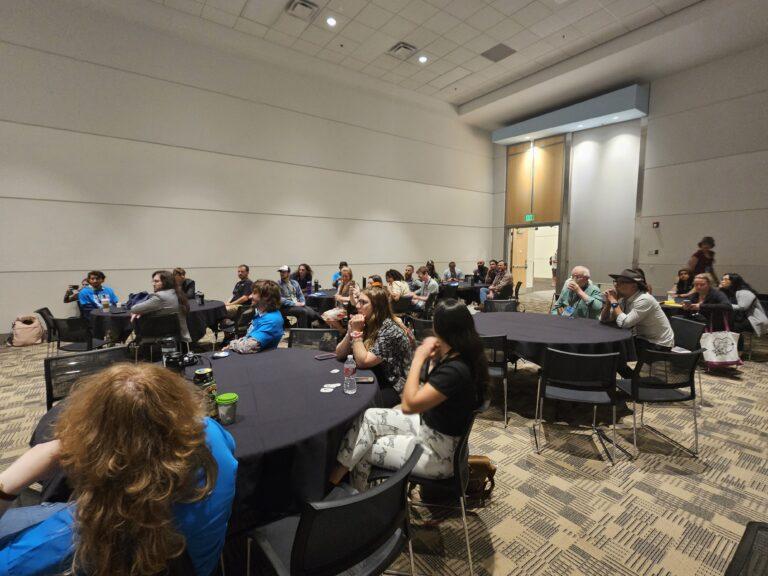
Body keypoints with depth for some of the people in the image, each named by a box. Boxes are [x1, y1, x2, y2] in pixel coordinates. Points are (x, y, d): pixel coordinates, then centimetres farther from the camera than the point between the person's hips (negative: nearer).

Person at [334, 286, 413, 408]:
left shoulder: (391, 330, -19)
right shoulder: (366, 325, 2)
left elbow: (363, 362, -21)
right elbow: (339, 355, 2)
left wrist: (356, 332, -19)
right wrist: (350, 332, -13)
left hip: (390, 387, -6)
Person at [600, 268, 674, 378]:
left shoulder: (644, 300, -26)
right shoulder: (624, 299, -1)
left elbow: (624, 323, -35)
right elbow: (604, 320, 0)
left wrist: (614, 302, -25)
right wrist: (608, 302, -15)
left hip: (658, 345, -8)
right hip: (642, 338, 8)